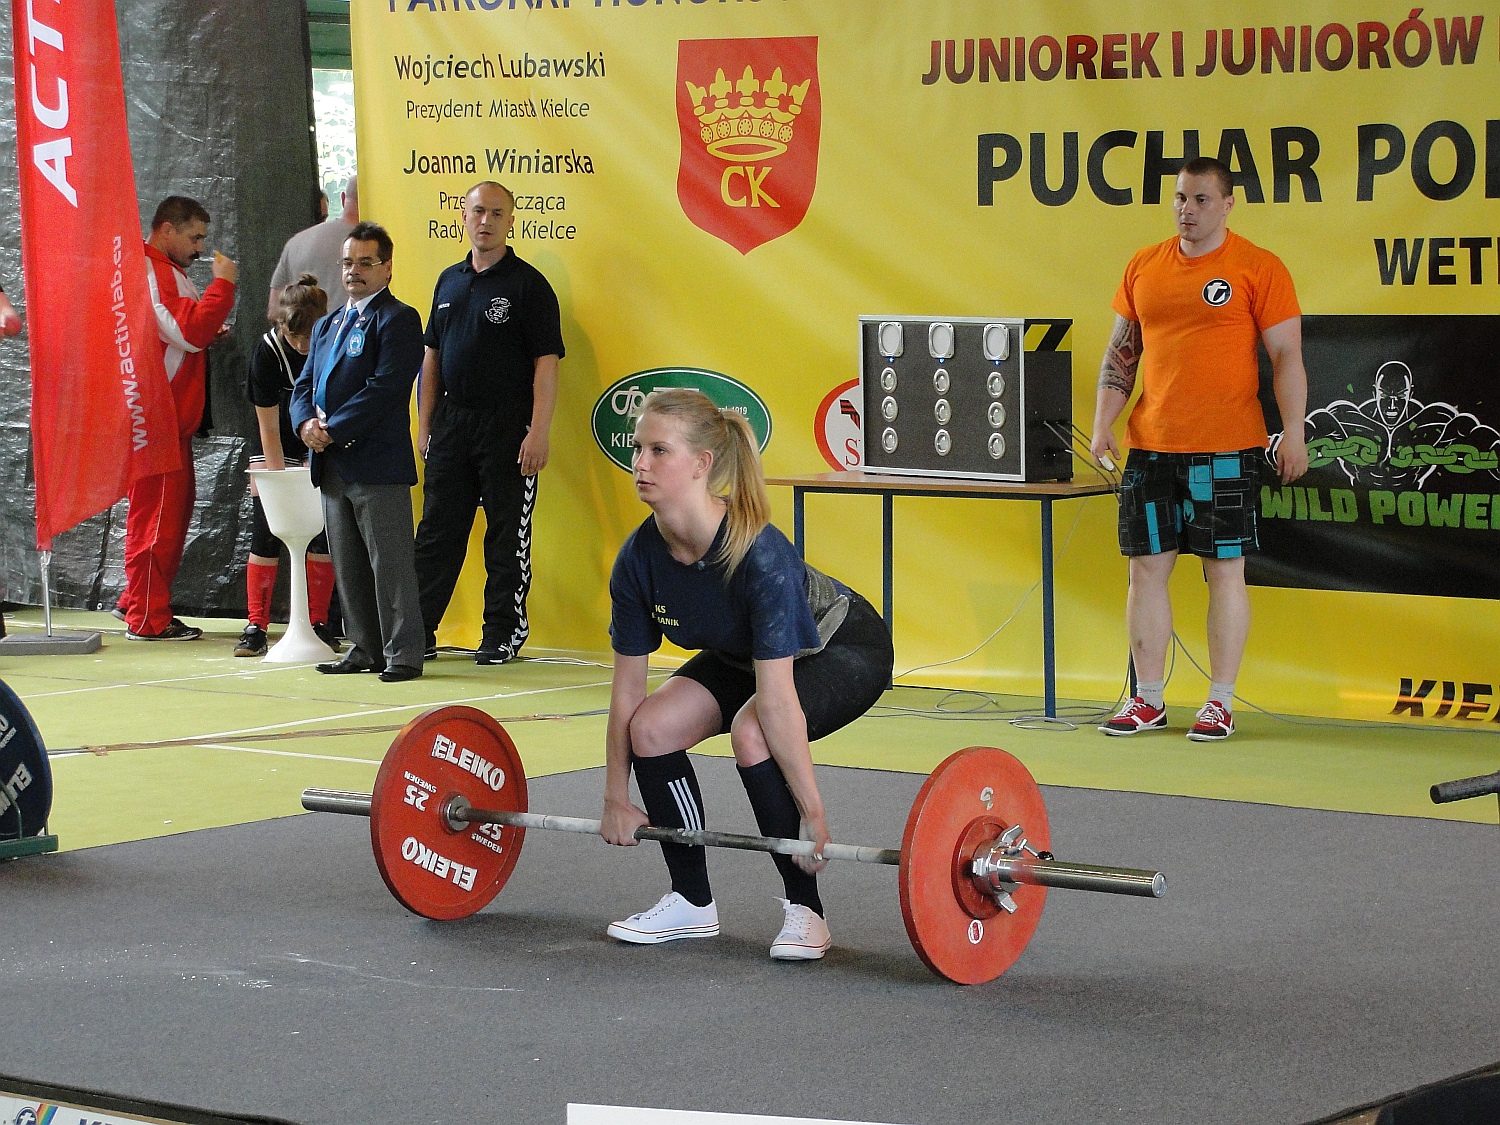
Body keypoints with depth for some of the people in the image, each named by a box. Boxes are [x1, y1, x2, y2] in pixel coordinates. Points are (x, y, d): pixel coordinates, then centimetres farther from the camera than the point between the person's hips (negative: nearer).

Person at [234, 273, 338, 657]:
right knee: (265, 530, -7)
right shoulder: (267, 351, -22)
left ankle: (318, 623, 4)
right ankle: (255, 626, -5)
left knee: (323, 528, -5)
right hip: (275, 442, -1)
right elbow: (269, 426, -18)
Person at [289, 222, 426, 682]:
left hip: (377, 463, -8)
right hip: (332, 466, 8)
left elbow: (385, 387, -15)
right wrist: (306, 423, -5)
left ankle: (403, 654, -2)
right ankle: (365, 649, 18)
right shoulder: (327, 325, 21)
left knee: (390, 562, -6)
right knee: (348, 567, 11)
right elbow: (304, 385, 18)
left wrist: (333, 430, -16)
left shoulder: (397, 319, -5)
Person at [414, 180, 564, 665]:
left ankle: (503, 634, 9)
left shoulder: (528, 284, -5)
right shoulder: (449, 281, 13)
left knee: (507, 535, 1)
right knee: (437, 531, 7)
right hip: (451, 422, 5)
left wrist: (538, 434, -16)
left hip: (507, 425, -5)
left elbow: (546, 363, -9)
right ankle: (418, 632, 11)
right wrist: (425, 425, 11)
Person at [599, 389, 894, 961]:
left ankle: (804, 912, -16)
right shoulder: (640, 558, -20)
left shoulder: (759, 555, -38)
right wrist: (617, 799, -5)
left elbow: (777, 700, -38)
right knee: (654, 726, -16)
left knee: (752, 733, -32)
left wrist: (813, 816, -34)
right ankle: (692, 904, 2)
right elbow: (627, 689, -10)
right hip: (740, 654, 6)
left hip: (845, 649, -6)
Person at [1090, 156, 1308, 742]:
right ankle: (1148, 700, 15)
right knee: (1147, 566, 6)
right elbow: (1121, 352, 15)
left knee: (1224, 569, 0)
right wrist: (1103, 424, 6)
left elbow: (1286, 355, -3)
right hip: (1150, 445, 4)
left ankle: (1221, 703, 7)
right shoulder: (1143, 267, 10)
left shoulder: (1259, 268, -3)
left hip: (1225, 447, -4)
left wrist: (1294, 434, -9)